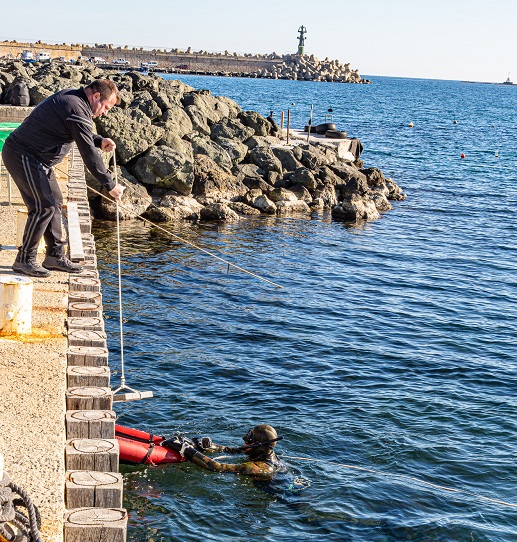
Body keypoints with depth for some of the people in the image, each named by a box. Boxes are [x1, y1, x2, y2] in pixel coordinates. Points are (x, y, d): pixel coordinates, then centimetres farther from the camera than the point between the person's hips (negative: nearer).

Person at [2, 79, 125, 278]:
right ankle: (24, 260, -4)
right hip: (23, 155, -11)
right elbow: (89, 155, -22)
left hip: (36, 159, 11)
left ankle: (55, 256, 18)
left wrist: (99, 141, 6)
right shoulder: (77, 110, -21)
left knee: (55, 201, 12)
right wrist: (110, 185, -18)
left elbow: (81, 134, 26)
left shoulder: (71, 97, 11)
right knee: (44, 206, -12)